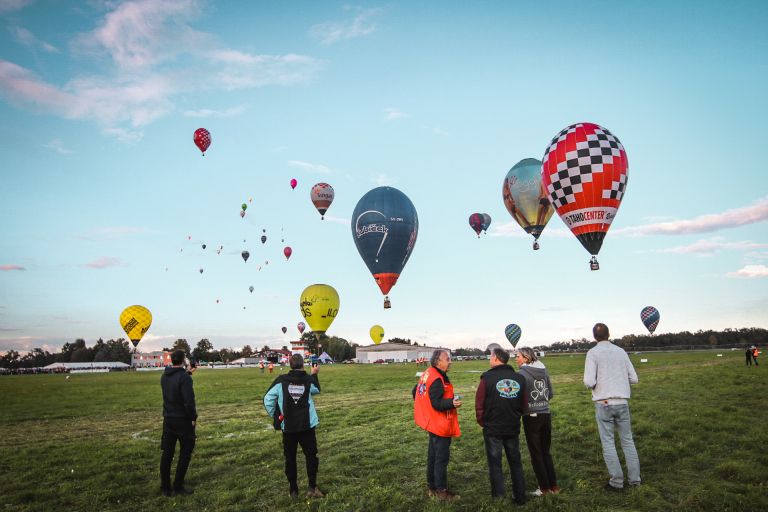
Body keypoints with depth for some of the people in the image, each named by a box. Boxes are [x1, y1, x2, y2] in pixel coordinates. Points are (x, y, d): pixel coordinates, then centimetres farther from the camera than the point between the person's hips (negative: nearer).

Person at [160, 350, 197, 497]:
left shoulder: (164, 376, 3)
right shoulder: (184, 377, -20)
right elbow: (189, 401, -23)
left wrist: (188, 373, 31)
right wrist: (194, 417, -10)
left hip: (168, 419, 7)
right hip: (183, 420, -7)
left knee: (167, 453, 12)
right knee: (185, 453, 7)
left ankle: (165, 487, 19)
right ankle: (178, 486, 11)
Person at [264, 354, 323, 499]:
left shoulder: (281, 380, -8)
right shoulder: (309, 380, -6)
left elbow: (268, 399, -6)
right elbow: (317, 390, 16)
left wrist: (275, 416, 7)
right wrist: (314, 375, 29)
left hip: (288, 427, 0)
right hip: (307, 426, 0)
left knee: (290, 458, 14)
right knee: (311, 456, 14)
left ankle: (293, 490, 22)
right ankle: (312, 488, 12)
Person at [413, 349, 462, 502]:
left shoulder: (427, 374, 8)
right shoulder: (437, 379, -23)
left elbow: (415, 392, 18)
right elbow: (436, 403, -26)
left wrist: (424, 408, 27)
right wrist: (451, 403, -39)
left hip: (433, 423, 10)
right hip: (441, 425, -10)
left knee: (433, 455, 19)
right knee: (442, 458, 1)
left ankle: (431, 486, 30)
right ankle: (441, 491, 11)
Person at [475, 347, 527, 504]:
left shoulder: (487, 378, -16)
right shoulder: (519, 378, -4)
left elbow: (479, 405, -13)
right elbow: (523, 405, 4)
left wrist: (482, 422, 3)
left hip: (492, 429, -4)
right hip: (513, 428, 4)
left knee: (495, 463, 8)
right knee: (515, 462, 18)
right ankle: (520, 497, 26)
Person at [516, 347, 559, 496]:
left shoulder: (522, 374, -14)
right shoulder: (544, 371, 4)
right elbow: (551, 393, 11)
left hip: (531, 417, -6)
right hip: (546, 415, 6)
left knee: (536, 454, 8)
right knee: (546, 451, 19)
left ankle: (544, 488, 15)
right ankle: (554, 485, 23)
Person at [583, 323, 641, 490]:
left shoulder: (593, 353, -8)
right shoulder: (621, 351, 4)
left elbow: (589, 382, -16)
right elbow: (633, 378, 6)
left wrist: (590, 382, 6)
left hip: (603, 403, -4)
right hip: (622, 402, 4)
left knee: (608, 442, 5)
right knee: (627, 440, 15)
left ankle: (616, 481, 8)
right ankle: (634, 478, 21)